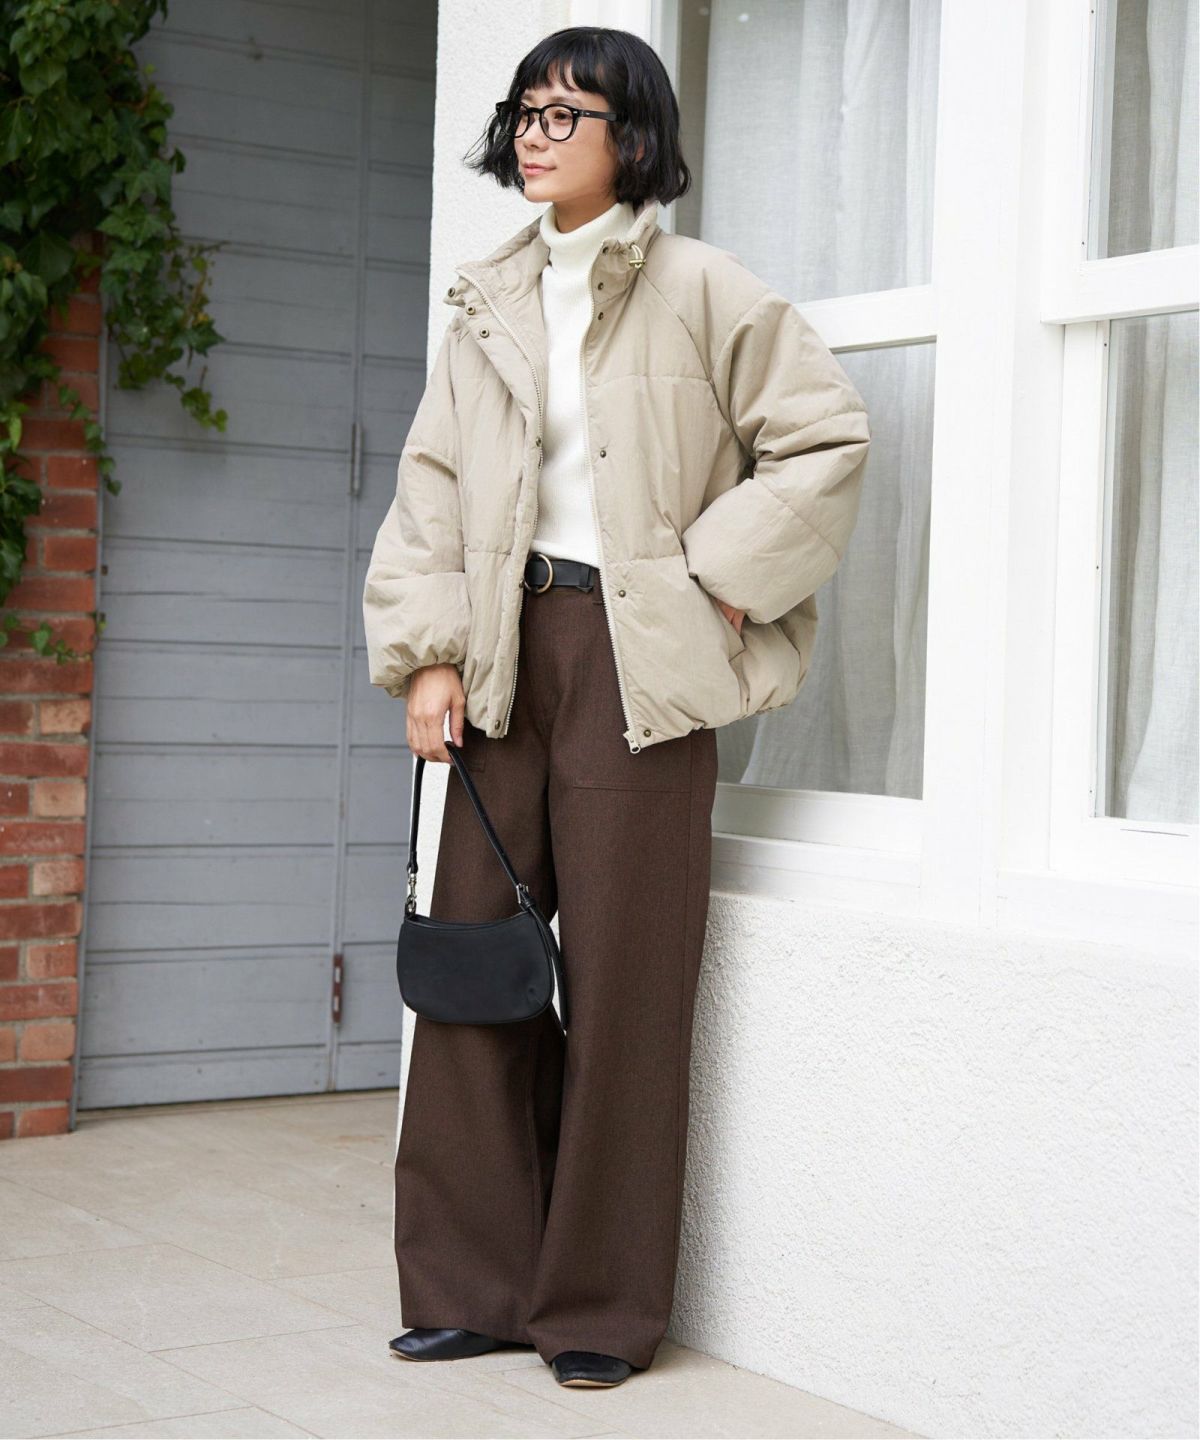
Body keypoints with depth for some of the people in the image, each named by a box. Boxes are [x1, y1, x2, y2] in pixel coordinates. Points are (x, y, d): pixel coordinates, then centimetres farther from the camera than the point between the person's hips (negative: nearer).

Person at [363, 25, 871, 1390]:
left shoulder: (701, 291, -1)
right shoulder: (489, 307, 13)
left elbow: (825, 435, -1)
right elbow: (434, 485, 11)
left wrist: (724, 576, -6)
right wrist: (430, 651, 1)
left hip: (638, 653, -5)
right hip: (509, 648, 5)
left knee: (623, 972, -2)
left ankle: (603, 1308, 10)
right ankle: (473, 1284, 16)